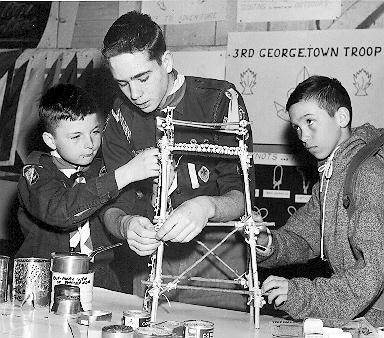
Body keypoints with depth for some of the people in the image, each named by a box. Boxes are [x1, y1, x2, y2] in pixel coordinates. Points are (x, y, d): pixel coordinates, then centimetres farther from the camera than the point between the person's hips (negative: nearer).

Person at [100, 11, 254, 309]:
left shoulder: (219, 99, -11)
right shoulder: (122, 114, 0)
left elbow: (239, 198, -14)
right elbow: (113, 206, -4)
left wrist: (206, 207, -36)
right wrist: (125, 225, -27)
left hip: (216, 258, -3)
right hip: (151, 252, 3)